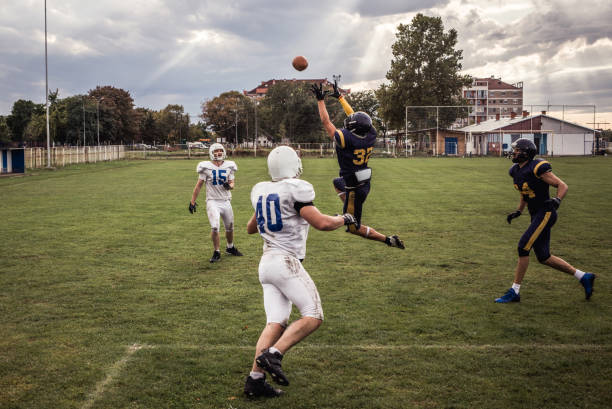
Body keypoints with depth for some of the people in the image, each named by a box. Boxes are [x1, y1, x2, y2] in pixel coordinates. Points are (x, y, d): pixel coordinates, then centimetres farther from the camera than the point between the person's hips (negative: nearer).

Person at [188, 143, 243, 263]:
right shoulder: (206, 167, -6)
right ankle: (216, 252, 1)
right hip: (213, 201, -4)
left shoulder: (229, 166, 2)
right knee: (215, 227, -15)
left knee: (230, 227, 15)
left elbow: (232, 183, 8)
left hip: (226, 201, 4)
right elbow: (198, 185, -1)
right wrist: (192, 201, -2)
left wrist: (229, 186, -17)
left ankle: (230, 247, 39)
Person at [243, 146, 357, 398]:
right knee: (313, 317, -3)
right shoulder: (295, 190, -10)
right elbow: (321, 223, -16)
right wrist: (344, 219, 3)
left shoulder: (261, 191, 13)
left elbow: (251, 228, 28)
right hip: (286, 262, -8)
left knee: (276, 323, 5)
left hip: (266, 263, 8)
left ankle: (255, 379, -1)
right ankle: (273, 354, -17)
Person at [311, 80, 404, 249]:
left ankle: (388, 240, 0)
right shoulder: (370, 136, -7)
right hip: (365, 183, 8)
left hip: (355, 188, -8)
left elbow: (326, 122, -13)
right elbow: (354, 116, 8)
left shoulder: (346, 139, -27)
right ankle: (349, 212, 27)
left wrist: (320, 100, -1)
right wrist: (340, 97, 18)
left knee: (354, 228, 7)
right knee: (337, 182, 37)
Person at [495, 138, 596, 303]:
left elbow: (562, 185, -13)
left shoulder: (537, 169, -16)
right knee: (543, 257, 10)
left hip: (545, 213, -9)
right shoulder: (516, 171, 10)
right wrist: (518, 212, 16)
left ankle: (514, 291, -5)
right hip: (536, 215, 9)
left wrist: (557, 200, -30)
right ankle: (584, 277, 23)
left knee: (523, 248, -13)